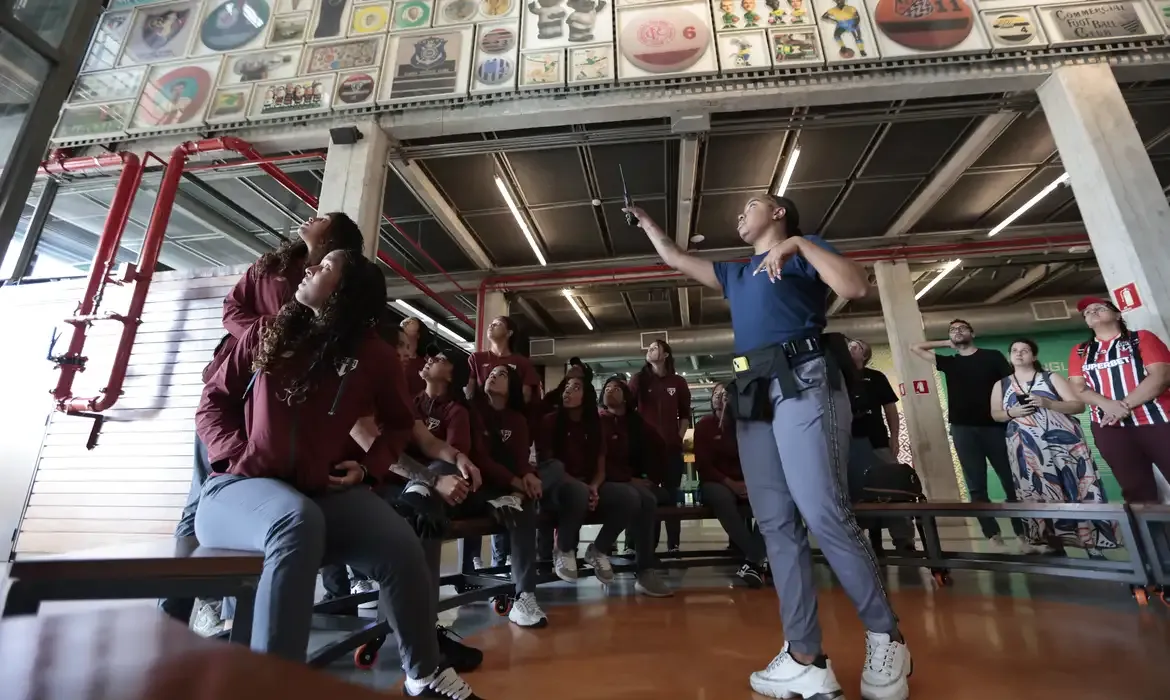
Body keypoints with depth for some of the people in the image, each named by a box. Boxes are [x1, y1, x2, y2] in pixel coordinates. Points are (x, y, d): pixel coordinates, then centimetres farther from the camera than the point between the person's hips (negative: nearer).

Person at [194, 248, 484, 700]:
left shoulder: (375, 356, 3)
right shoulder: (267, 336, 6)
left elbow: (399, 425, 17)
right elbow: (214, 400, 12)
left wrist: (368, 466, 0)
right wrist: (236, 453, -6)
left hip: (323, 493, 1)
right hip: (240, 486, 0)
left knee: (400, 542, -24)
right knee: (298, 521, -38)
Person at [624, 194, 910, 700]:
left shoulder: (804, 250, 13)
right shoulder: (735, 274, 30)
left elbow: (858, 287, -3)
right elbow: (675, 258, 36)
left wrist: (800, 245, -6)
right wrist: (645, 221, 44)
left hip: (803, 382, -6)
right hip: (753, 395, 6)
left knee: (824, 513, -14)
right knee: (776, 524, -1)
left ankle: (885, 638, 5)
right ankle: (805, 658, 3)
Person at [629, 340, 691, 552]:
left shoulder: (678, 382, 8)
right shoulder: (638, 380, 6)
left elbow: (685, 414, 13)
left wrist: (679, 437, 3)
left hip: (671, 447, 1)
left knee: (671, 495, 5)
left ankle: (674, 545, 11)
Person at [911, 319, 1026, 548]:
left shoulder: (993, 356, 8)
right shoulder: (948, 362, 13)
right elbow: (915, 347, 17)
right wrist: (946, 343, 15)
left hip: (994, 426, -1)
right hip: (963, 429, 2)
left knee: (1012, 481, 2)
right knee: (976, 486, 2)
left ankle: (1023, 533, 13)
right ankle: (993, 536, 9)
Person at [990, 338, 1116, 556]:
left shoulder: (1051, 378, 6)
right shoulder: (1002, 384, 11)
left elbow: (1079, 405, 0)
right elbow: (995, 414, 11)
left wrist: (1048, 403, -16)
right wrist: (1012, 412, -10)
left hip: (1064, 442, -1)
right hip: (1027, 450, 1)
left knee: (1077, 491, -1)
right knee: (1039, 496, 1)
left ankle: (1093, 545, 8)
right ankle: (1051, 543, 8)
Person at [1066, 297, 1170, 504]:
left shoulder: (1142, 338, 7)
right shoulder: (1079, 352, 14)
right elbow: (1078, 388, 5)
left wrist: (1125, 405, -16)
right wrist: (1109, 405, -14)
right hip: (1109, 427, 2)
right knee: (1136, 490, 6)